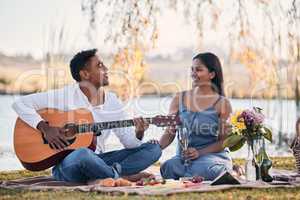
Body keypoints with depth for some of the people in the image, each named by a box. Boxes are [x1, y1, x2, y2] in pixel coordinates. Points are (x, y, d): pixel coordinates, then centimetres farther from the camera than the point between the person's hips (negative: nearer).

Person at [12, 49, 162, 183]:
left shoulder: (112, 101, 7)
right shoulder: (64, 95, -6)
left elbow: (129, 142, 7)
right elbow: (19, 103, -7)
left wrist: (138, 133, -16)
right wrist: (45, 128, -18)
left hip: (97, 161, 5)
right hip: (66, 165, -5)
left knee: (154, 148, -7)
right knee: (83, 154, -43)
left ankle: (110, 174, -24)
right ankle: (118, 176, -17)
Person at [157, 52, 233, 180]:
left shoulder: (222, 104, -1)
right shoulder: (179, 99, 8)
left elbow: (223, 141, -2)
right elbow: (169, 133, 6)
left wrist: (199, 152, -17)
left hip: (212, 155, -2)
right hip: (183, 159, 2)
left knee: (208, 170, -37)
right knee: (168, 166, -32)